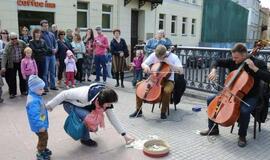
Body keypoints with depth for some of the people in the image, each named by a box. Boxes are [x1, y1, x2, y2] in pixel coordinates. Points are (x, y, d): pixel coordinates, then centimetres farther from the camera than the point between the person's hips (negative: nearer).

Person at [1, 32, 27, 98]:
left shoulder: (22, 43, -9)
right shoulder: (8, 46, -14)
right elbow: (4, 56, -21)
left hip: (21, 63, 1)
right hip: (12, 64, -1)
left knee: (22, 77, 11)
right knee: (12, 78, 4)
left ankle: (23, 91, 26)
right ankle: (12, 93, 16)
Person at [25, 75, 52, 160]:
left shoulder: (36, 96, 2)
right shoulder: (33, 101, -32)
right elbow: (34, 115, -33)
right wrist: (40, 126, -28)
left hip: (42, 122, 10)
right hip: (39, 125, -10)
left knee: (44, 137, 24)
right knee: (43, 138, 7)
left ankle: (44, 149, 45)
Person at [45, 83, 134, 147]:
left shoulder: (105, 101, -18)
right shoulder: (85, 95, -40)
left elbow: (113, 118, -8)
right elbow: (65, 94, -29)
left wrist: (124, 135, -6)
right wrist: (50, 105, -18)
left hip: (81, 105, 7)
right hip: (70, 104, -6)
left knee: (98, 117, -10)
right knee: (87, 117, -30)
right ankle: (85, 139, -5)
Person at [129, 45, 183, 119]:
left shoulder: (173, 57, -13)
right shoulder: (153, 55, -6)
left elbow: (181, 71, -20)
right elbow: (143, 64, 0)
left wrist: (169, 63, -27)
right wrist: (146, 66, -25)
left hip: (168, 80, -3)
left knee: (167, 91, -37)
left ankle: (163, 112, -13)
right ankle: (138, 110, -4)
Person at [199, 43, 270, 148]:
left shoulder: (258, 63, -14)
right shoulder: (232, 61, -3)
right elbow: (218, 61, 7)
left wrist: (254, 68, -31)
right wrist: (213, 70, -13)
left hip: (250, 97, -5)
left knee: (244, 110, -36)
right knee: (210, 100, -2)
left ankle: (242, 136, -6)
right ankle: (213, 129, 11)